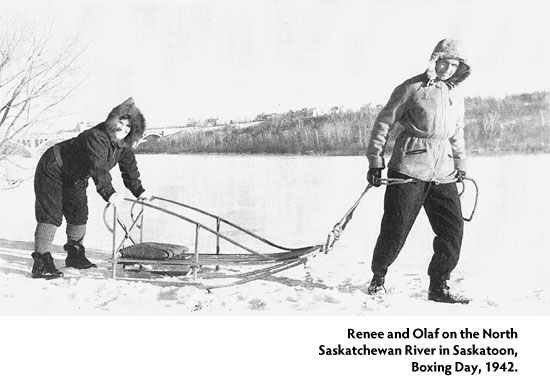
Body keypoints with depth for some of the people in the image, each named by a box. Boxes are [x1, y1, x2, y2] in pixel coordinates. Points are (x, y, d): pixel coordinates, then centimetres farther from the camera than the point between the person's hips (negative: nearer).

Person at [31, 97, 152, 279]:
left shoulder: (124, 146, -7)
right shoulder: (96, 137, -35)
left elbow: (129, 169, 3)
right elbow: (98, 168, -47)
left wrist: (139, 191, -4)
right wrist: (109, 193, -57)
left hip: (76, 178, 9)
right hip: (53, 170, -9)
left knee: (79, 213, 13)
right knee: (51, 214, -15)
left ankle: (75, 254, 28)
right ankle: (41, 262, -18)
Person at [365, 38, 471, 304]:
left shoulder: (456, 97, 17)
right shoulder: (412, 88, -2)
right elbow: (383, 123, -1)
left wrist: (460, 167, 27)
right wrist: (375, 162, -4)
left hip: (444, 173, 6)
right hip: (409, 166, -5)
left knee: (453, 228, -2)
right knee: (396, 228, -4)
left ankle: (438, 287, 9)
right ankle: (378, 277, 19)